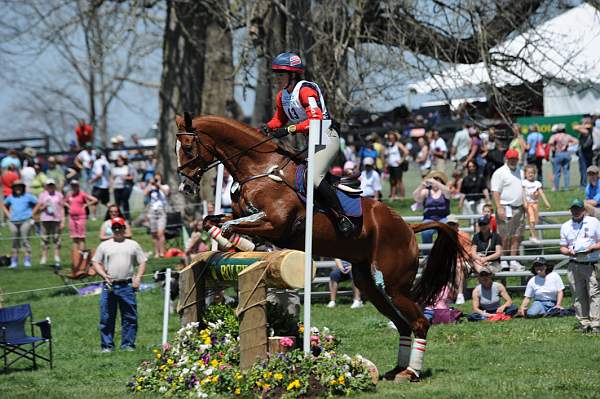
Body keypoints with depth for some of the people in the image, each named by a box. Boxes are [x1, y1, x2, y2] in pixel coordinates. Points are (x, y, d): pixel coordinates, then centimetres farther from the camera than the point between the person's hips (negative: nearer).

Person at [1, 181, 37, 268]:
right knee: (15, 241, 6)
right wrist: (8, 215, 14)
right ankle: (14, 262, 11)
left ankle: (27, 260, -11)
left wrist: (32, 213, 0)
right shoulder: (11, 197, 12)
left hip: (25, 221, -4)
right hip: (13, 222, 4)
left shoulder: (28, 196, 2)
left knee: (25, 240, -12)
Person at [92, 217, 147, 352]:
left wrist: (138, 278, -3)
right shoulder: (104, 245, 11)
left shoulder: (133, 245, 12)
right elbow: (96, 263, 10)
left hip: (127, 286, 0)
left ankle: (128, 345, 8)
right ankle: (107, 346, 6)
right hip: (109, 285, 0)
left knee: (130, 318, 0)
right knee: (106, 318, 0)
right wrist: (105, 276, -6)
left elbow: (142, 262, 11)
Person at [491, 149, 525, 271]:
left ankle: (513, 261, 12)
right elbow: (495, 192, -13)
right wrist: (499, 208, -21)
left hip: (518, 207, 7)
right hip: (506, 208, -7)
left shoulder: (519, 171, 16)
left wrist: (524, 205, 20)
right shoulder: (500, 173, -8)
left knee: (516, 236, 7)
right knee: (505, 237, -6)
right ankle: (503, 262, -1)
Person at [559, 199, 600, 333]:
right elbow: (562, 247, 17)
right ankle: (584, 323, 6)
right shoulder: (565, 226, 16)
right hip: (574, 265, 3)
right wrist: (569, 251, -5)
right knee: (579, 296, 2)